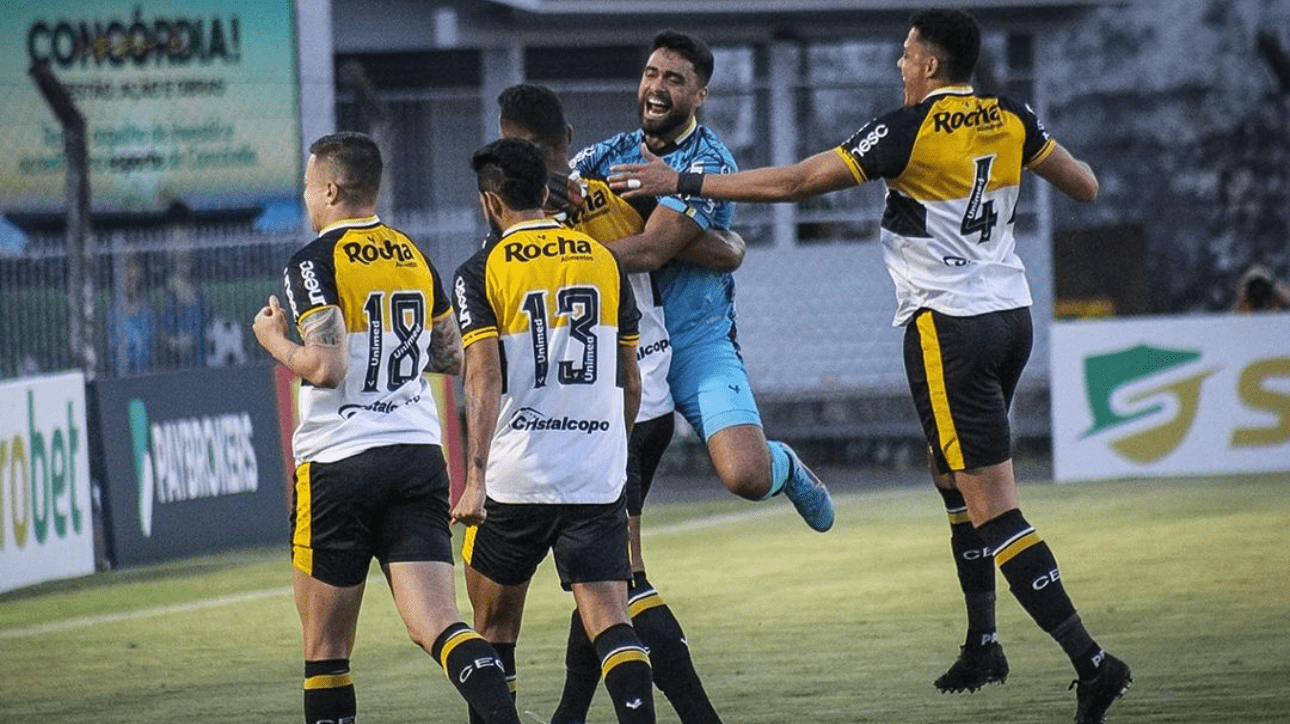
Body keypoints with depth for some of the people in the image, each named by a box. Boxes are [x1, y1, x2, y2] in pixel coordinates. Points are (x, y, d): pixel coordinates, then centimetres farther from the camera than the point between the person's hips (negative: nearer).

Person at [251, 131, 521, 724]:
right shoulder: (415, 259, 13)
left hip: (339, 461, -5)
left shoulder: (314, 263, -7)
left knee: (325, 647, 7)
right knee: (438, 626, -6)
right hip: (419, 456, 5)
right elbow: (452, 358, 21)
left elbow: (326, 367, -18)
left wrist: (274, 341, 0)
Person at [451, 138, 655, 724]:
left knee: (494, 626, 15)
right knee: (610, 624, -4)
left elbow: (484, 380, -15)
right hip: (598, 478, 2)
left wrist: (475, 477, -19)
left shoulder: (480, 274, -3)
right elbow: (630, 383, 14)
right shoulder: (605, 263, 9)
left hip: (514, 479, -2)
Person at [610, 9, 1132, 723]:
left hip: (948, 328, -8)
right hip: (1011, 313, 8)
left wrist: (684, 182, -7)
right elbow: (1084, 186, 15)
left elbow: (795, 182, -13)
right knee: (954, 477, 25)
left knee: (993, 510, -9)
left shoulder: (908, 129, -13)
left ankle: (1091, 660, -17)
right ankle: (982, 644, 26)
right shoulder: (1010, 122, 5)